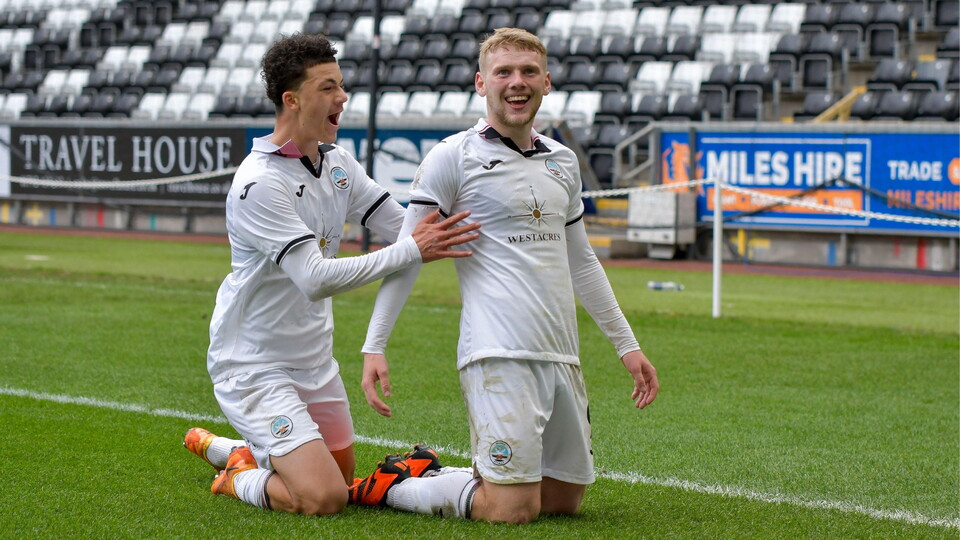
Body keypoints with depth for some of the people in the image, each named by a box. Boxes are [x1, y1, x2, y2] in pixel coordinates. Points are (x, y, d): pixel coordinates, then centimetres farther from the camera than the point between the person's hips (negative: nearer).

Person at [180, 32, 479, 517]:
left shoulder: (338, 163, 3)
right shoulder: (260, 182, -23)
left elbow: (402, 226, 9)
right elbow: (316, 279, -30)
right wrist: (412, 251, -31)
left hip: (313, 359, 9)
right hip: (254, 363, -8)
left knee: (343, 473, 19)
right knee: (324, 498, -19)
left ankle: (221, 448, 36)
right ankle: (238, 479, 10)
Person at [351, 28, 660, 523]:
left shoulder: (563, 162, 15)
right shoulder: (453, 156, -3)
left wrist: (626, 344, 25)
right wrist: (374, 347, -12)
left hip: (561, 355, 7)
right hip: (498, 354, -7)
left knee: (565, 498, 9)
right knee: (513, 510, -14)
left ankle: (429, 475, 23)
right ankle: (390, 488, 8)